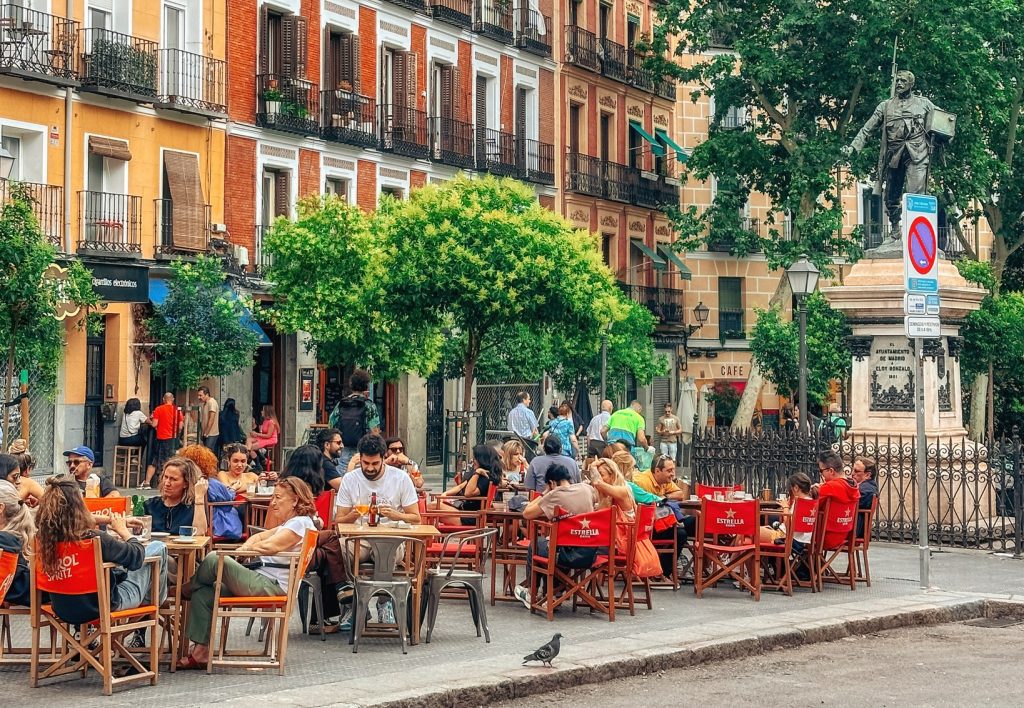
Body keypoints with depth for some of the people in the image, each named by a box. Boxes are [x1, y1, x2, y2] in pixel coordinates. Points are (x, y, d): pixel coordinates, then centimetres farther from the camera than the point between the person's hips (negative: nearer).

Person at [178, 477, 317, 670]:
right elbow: (260, 537, 25)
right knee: (203, 594, -1)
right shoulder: (290, 524, 25)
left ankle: (190, 587, 15)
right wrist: (245, 547, 3)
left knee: (214, 560, -16)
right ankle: (201, 651, -2)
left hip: (270, 585, -11)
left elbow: (271, 546, -20)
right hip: (265, 583, 11)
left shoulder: (301, 523, -9)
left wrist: (246, 548, -1)